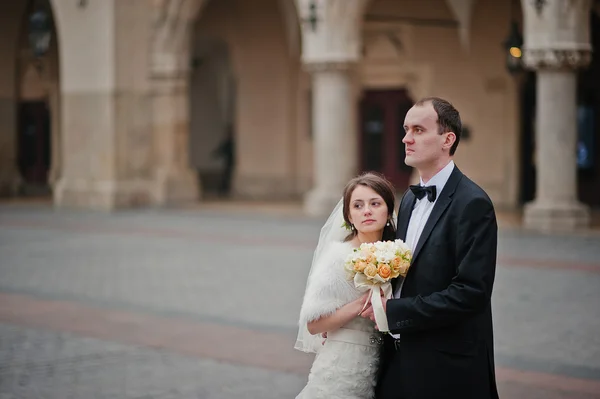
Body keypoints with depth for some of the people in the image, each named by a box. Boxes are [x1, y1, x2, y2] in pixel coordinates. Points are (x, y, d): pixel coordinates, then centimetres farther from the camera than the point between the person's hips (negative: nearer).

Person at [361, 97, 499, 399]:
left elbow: (471, 292, -22)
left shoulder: (472, 203, -15)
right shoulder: (409, 199, 11)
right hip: (400, 359, 7)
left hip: (446, 368, -7)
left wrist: (393, 310, -18)